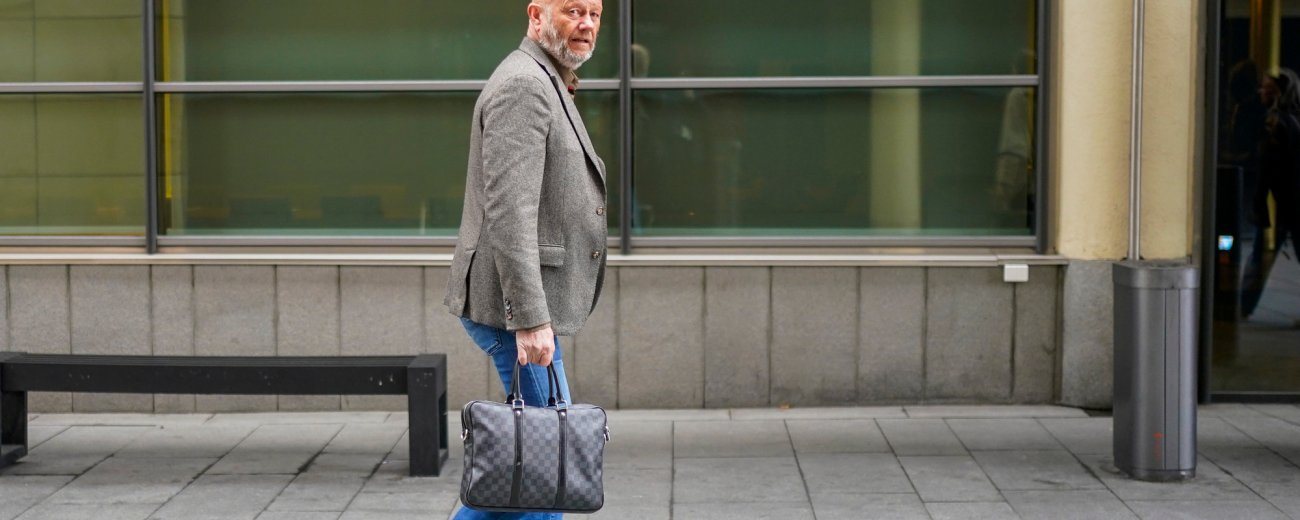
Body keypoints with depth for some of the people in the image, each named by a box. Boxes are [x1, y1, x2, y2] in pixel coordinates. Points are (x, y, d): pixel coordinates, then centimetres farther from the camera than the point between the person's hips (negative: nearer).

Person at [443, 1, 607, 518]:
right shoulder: (522, 85, -14)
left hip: (529, 305, 11)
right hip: (514, 304, -11)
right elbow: (509, 212, -23)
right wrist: (530, 319, -27)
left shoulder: (546, 87, 20)